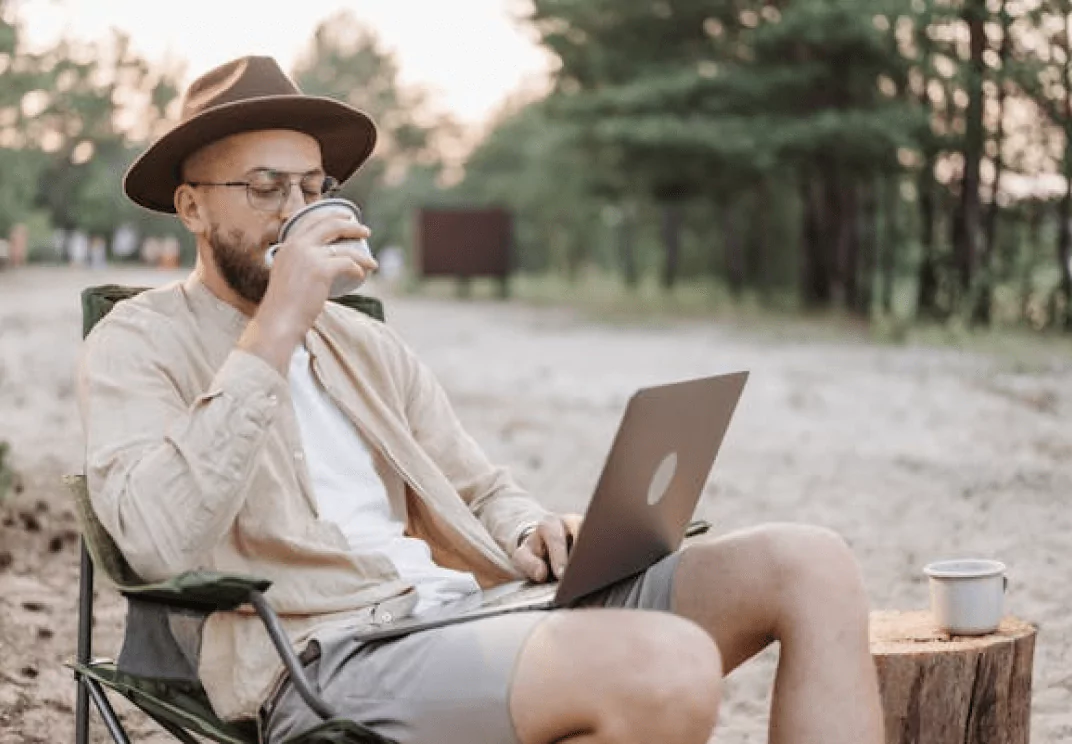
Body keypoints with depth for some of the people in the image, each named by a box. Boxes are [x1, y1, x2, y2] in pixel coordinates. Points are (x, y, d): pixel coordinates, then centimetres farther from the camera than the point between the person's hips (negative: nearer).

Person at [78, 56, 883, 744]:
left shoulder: (366, 344, 25)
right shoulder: (138, 344, 4)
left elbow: (484, 494, 26)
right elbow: (160, 541, -15)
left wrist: (530, 534, 0)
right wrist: (276, 327, -15)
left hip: (470, 610, 8)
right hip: (330, 662, -7)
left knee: (810, 564, -9)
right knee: (669, 668, -34)